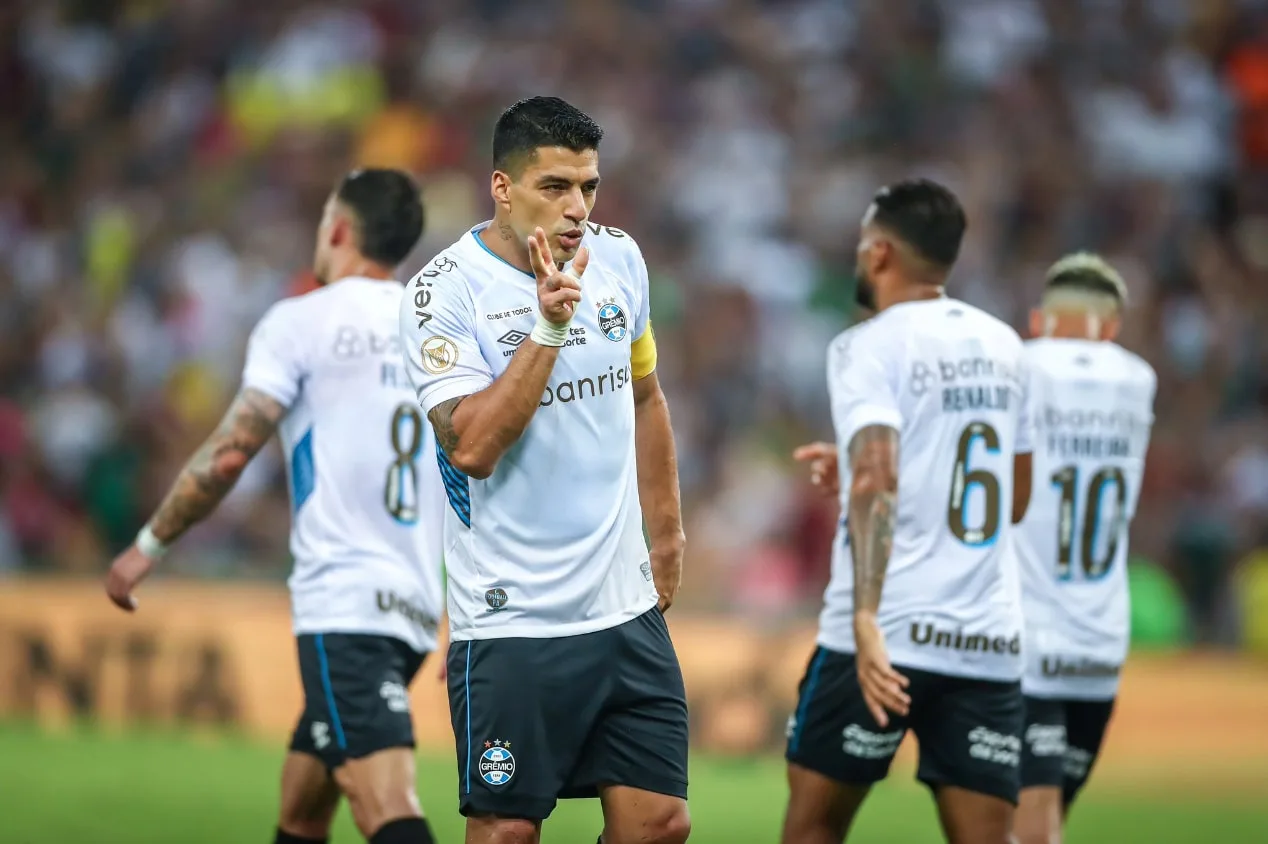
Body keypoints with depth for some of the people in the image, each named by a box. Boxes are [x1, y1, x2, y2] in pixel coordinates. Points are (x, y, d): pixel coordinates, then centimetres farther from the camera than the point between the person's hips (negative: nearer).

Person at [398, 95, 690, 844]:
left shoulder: (620, 258, 5)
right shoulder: (443, 292, -12)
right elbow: (472, 447, -22)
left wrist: (667, 533, 21)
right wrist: (548, 328, -26)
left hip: (626, 606, 5)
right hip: (512, 621, -5)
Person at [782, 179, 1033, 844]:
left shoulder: (871, 346, -4)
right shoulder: (1003, 347, 15)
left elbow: (878, 481, -19)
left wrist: (866, 619, -28)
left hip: (887, 637, -5)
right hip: (990, 641, 5)